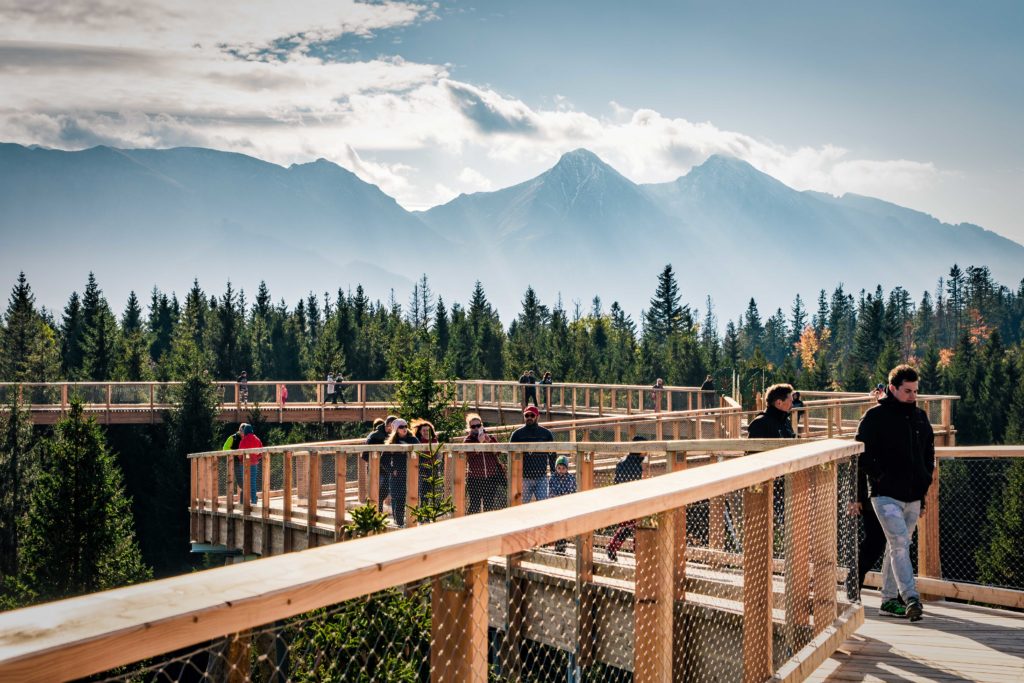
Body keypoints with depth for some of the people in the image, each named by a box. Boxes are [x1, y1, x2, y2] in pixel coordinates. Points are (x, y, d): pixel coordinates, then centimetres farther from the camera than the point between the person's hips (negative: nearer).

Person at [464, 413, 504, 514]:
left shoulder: (490, 437, 11)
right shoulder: (468, 440, 3)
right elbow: (469, 453, -16)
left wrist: (489, 442, -17)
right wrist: (479, 442, -22)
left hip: (491, 476, 3)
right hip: (475, 478, -3)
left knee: (489, 504, 7)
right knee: (474, 505, -5)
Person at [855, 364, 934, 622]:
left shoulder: (920, 416, 13)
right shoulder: (875, 416, -6)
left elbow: (929, 450, 25)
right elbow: (862, 452, -8)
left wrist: (926, 477, 13)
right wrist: (879, 476, -13)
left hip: (913, 496, 6)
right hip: (885, 494, -6)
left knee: (897, 546, 12)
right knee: (899, 543, -17)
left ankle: (889, 599, 20)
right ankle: (911, 598, -22)